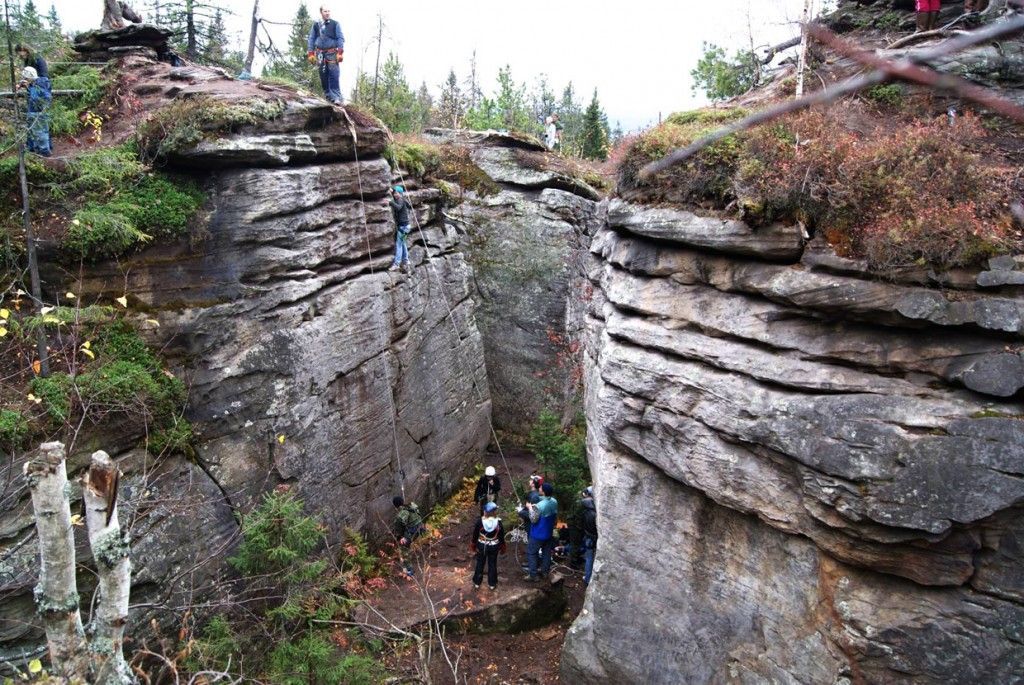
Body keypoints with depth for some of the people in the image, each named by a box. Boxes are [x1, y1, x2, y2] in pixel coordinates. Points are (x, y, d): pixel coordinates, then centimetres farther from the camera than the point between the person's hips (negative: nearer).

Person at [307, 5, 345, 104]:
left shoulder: (335, 24, 3)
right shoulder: (316, 26, 10)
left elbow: (341, 38, 0)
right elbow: (311, 40, 13)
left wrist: (340, 53, -10)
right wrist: (310, 54, 5)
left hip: (332, 53, -3)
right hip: (320, 54, 3)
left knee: (334, 75, -12)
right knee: (323, 75, 3)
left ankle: (336, 97, -13)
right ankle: (327, 94, 12)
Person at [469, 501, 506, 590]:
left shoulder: (480, 521, -20)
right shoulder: (498, 522, -17)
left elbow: (475, 534, -9)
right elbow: (501, 536, -6)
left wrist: (473, 545, 7)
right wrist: (502, 547, 9)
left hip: (482, 546, 0)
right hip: (494, 546, 0)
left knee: (480, 564, 17)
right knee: (492, 564, 16)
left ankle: (477, 583, 29)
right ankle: (492, 584, 26)